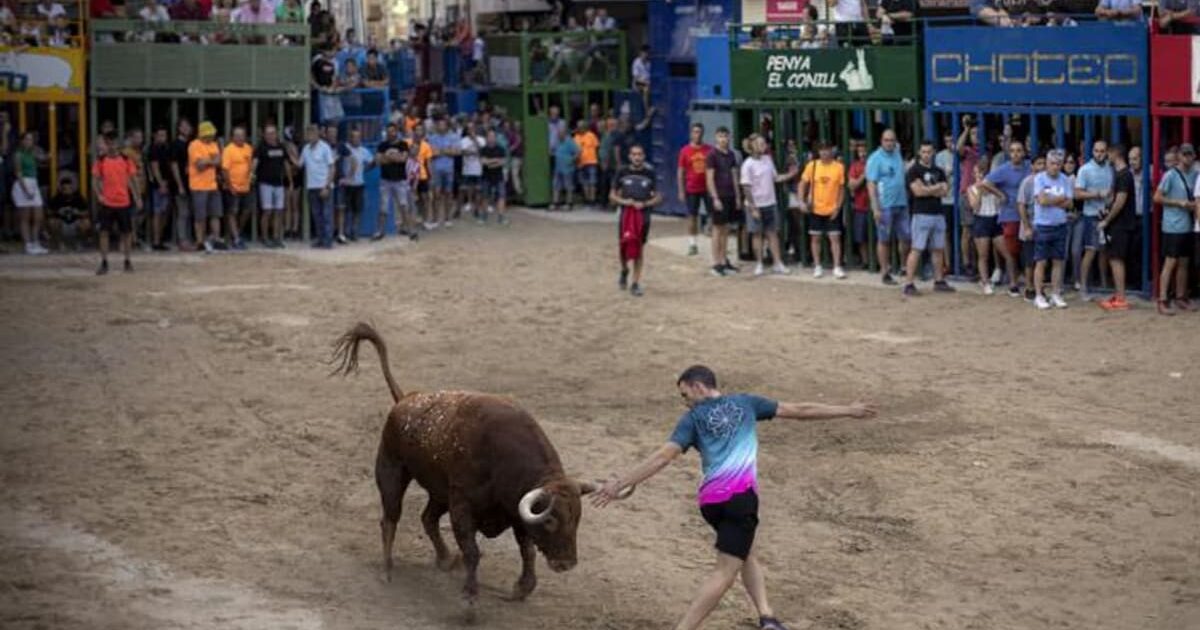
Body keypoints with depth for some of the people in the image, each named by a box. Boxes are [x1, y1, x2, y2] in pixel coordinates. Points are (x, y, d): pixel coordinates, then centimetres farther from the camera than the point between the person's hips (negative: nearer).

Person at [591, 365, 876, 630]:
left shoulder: (694, 417, 11)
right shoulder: (744, 403, 15)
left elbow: (664, 456, -2)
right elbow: (798, 410, 19)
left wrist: (620, 484, -4)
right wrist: (848, 411, 27)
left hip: (709, 500, 2)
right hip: (740, 495, -2)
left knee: (748, 552, 24)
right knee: (725, 571, -6)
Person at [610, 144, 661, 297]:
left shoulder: (650, 174, 2)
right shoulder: (622, 173, 2)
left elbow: (658, 197, 5)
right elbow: (613, 195, 7)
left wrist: (644, 204, -13)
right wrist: (624, 201, -13)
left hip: (643, 215, 0)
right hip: (625, 214, 0)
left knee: (639, 249, 1)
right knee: (624, 246, 1)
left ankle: (636, 283, 7)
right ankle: (624, 270, 32)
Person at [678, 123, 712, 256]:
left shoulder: (709, 150, 1)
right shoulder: (685, 151, 0)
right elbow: (681, 172, 3)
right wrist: (681, 191, -1)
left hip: (708, 188, 1)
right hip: (692, 189, 0)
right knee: (692, 216, 5)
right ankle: (692, 244, 12)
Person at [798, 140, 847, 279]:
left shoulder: (839, 167, -4)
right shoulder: (812, 166, -2)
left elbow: (841, 188, 2)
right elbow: (802, 184, 4)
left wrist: (838, 206, -5)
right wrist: (802, 201, -7)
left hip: (832, 210, -1)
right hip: (815, 209, 1)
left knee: (835, 237, -4)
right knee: (815, 237, 7)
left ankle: (837, 267, 0)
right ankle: (817, 267, 17)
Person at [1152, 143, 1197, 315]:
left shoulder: (1194, 175, 10)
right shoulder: (1171, 175, -8)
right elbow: (1157, 198, -8)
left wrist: (1193, 205, 1)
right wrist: (1179, 203, -13)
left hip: (1187, 226, 6)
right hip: (1173, 227, -6)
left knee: (1183, 262, 12)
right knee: (1170, 262, -8)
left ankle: (1181, 298, 21)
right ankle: (1163, 301, -8)